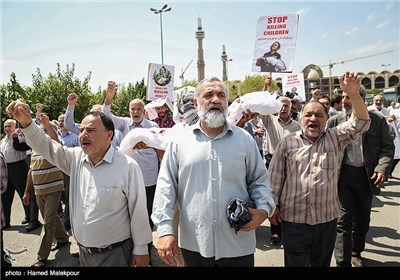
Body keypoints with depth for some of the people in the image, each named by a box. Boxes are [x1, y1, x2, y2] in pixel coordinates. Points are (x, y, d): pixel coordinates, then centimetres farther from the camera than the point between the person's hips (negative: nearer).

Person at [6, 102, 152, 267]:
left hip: (114, 254, -6)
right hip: (83, 252, 6)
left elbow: (138, 211, -13)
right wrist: (26, 122, -17)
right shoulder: (76, 158, 0)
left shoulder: (128, 166, -18)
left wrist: (141, 249, -8)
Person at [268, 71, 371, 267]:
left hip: (327, 218, 2)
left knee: (322, 263, 19)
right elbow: (275, 177, 0)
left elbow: (360, 122, -8)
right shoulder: (287, 143, -1)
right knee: (295, 263, 9)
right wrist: (273, 205, -2)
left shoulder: (335, 138, 5)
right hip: (294, 219, -2)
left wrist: (354, 94, -23)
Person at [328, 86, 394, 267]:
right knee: (344, 220, -2)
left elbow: (388, 146, 1)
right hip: (343, 175, -2)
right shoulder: (334, 121, -1)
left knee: (363, 218, 18)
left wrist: (382, 168, -14)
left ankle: (356, 253, 39)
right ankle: (343, 261, 7)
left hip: (367, 176, 2)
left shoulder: (377, 120, 0)